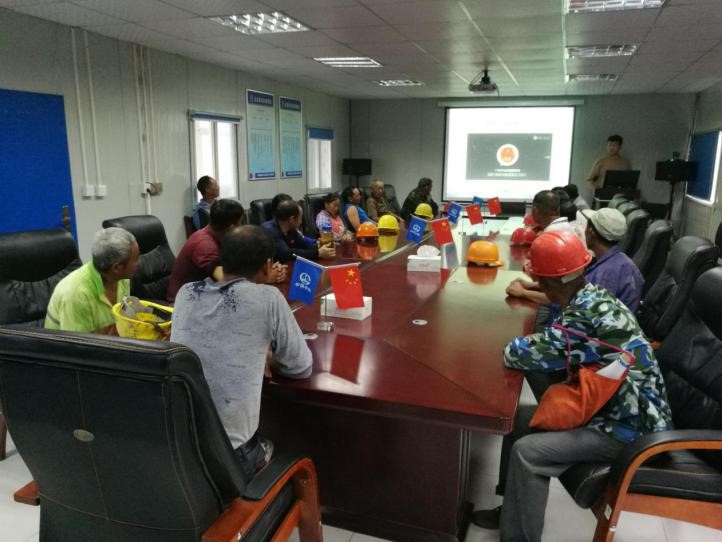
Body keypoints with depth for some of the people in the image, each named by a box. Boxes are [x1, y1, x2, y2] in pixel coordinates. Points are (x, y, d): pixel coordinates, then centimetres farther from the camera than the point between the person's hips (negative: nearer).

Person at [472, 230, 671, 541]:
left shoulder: (586, 316, -30)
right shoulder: (593, 295, -1)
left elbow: (516, 355, -25)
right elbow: (555, 343, 11)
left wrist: (515, 347, -5)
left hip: (630, 427, -9)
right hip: (621, 407, 9)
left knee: (528, 451, -16)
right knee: (520, 419, 7)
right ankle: (514, 510, 22)